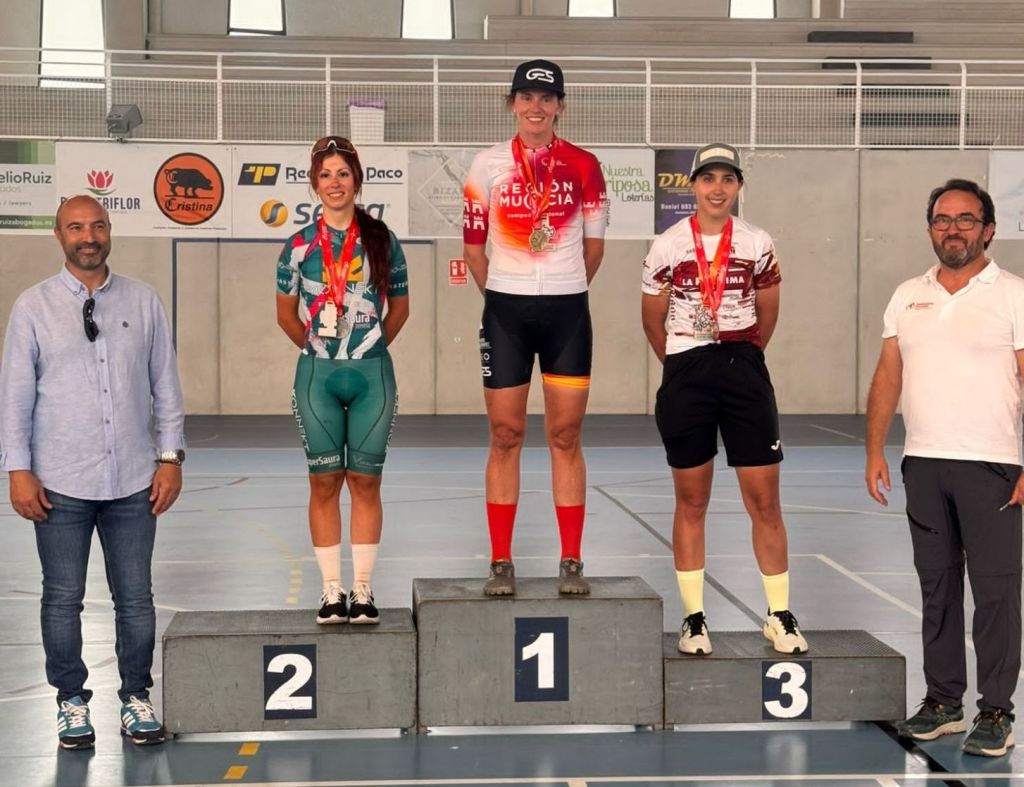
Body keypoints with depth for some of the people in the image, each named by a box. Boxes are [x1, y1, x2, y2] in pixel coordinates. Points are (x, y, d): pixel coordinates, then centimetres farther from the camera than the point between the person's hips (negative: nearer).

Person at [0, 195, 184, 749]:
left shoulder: (143, 302, 4)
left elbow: (165, 386, 7)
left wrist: (171, 457, 2)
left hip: (133, 482, 1)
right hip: (60, 485, -1)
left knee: (136, 599, 7)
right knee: (63, 600, 6)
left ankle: (136, 700, 20)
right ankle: (72, 703, 20)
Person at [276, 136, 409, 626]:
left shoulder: (382, 241, 2)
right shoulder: (300, 246, 2)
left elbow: (399, 308, 12)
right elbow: (286, 313, 14)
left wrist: (370, 347, 9)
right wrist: (317, 347, 10)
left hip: (372, 374, 0)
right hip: (317, 374, 0)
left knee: (365, 480, 3)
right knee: (324, 481, 3)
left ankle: (363, 590, 10)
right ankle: (332, 591, 10)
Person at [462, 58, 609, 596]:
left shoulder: (583, 166, 2)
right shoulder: (488, 166, 2)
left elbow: (594, 244, 9)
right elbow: (473, 245, 7)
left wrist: (563, 291, 11)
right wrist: (502, 295, 9)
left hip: (568, 311, 0)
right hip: (505, 310, 0)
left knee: (565, 436, 3)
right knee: (505, 436, 3)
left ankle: (571, 563, 9)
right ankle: (501, 563, 9)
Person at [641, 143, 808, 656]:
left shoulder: (758, 245, 2)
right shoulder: (667, 247, -1)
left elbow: (767, 317, 13)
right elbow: (653, 320, 9)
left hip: (744, 370, 1)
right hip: (685, 375, -1)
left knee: (765, 500, 0)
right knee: (691, 501, 6)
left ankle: (780, 616, 10)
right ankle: (694, 619, 14)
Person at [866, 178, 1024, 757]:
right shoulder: (909, 297, 12)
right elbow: (888, 375, 13)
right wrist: (876, 450, 5)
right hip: (923, 463, 5)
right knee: (937, 586, 11)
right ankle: (943, 702, 20)